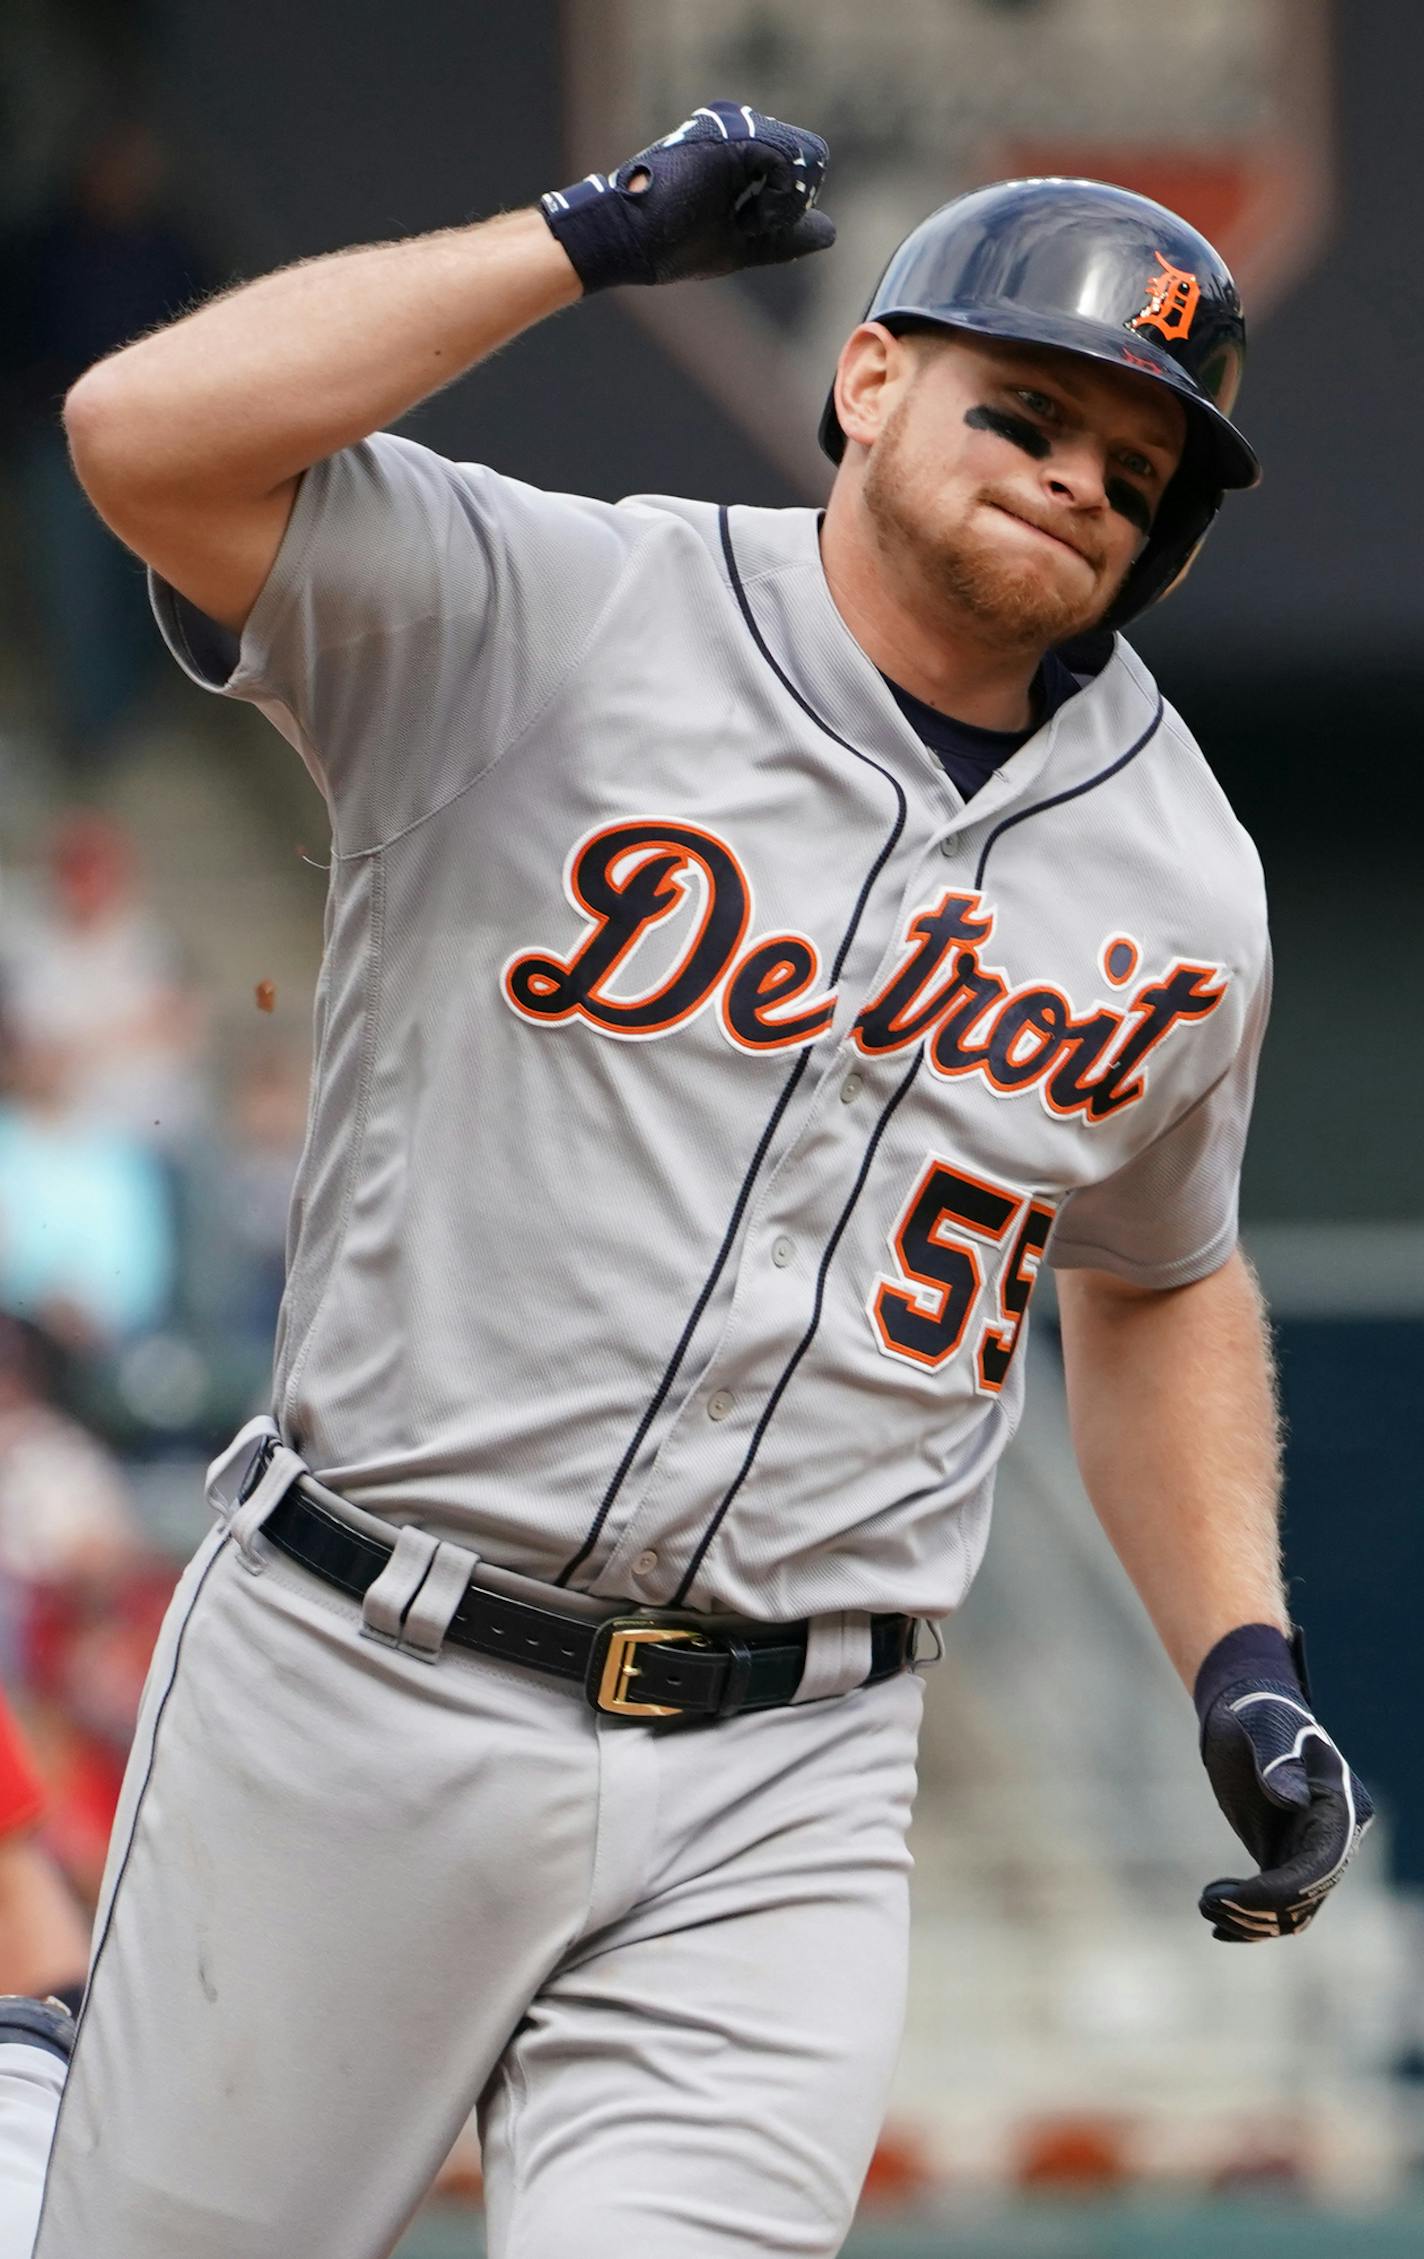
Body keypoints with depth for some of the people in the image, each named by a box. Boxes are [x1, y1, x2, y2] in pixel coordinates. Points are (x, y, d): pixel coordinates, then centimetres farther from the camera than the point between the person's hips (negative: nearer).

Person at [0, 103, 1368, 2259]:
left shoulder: (1182, 882, 9)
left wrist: (1240, 1658, 11)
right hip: (365, 1692, -3)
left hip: (779, 1795, 3)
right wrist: (591, 234, -14)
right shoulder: (534, 618, -5)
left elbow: (1158, 1281, 24)